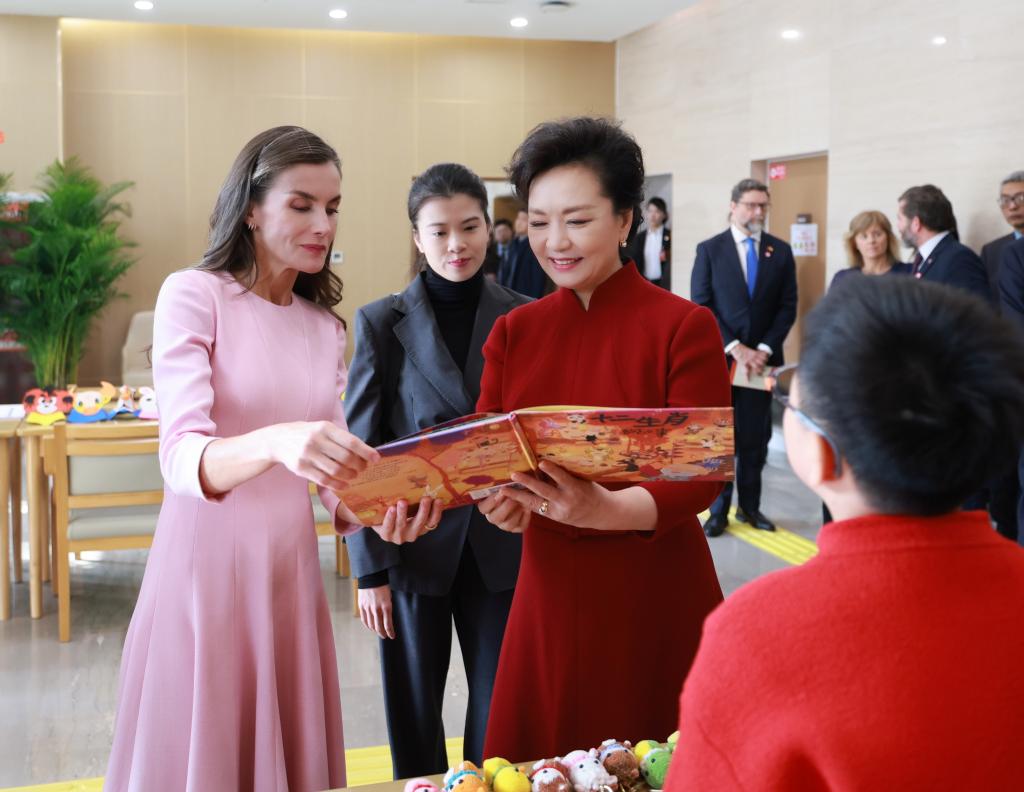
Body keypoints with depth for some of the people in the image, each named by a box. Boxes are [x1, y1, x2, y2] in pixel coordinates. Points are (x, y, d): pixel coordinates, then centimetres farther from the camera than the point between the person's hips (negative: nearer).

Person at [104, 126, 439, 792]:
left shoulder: (326, 328, 10)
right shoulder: (194, 294, -8)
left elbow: (331, 481, 7)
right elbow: (182, 459, -20)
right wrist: (275, 442, -40)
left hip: (291, 573, 5)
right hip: (207, 569, -5)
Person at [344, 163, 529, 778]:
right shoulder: (382, 323, -3)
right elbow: (361, 450, -2)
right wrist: (369, 568, -5)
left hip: (503, 546, 1)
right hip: (414, 547, -1)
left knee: (499, 705, 8)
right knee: (415, 710, 11)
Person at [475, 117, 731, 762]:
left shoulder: (684, 327, -10)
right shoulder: (513, 333, 4)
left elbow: (702, 473, -15)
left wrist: (606, 509, -33)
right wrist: (496, 497, -21)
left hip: (656, 600, -3)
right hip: (551, 594, 4)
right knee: (543, 769, 14)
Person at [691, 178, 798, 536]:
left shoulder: (780, 251, 6)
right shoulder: (710, 249, 0)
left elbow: (788, 306, 4)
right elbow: (701, 306, -5)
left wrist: (764, 349, -8)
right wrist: (734, 348, -13)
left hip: (760, 358, 2)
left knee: (756, 438, 6)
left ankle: (750, 506, 17)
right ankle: (718, 510, 12)